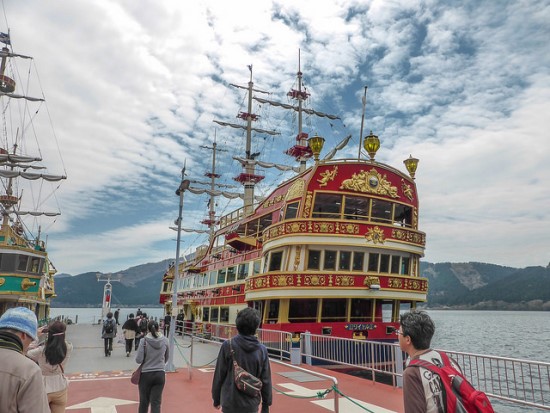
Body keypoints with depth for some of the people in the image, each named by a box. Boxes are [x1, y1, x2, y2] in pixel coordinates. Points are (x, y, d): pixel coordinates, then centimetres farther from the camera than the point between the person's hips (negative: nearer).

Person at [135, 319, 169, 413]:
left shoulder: (144, 340, -13)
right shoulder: (165, 340, -3)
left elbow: (138, 360, -13)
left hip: (146, 374, -1)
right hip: (160, 374, 1)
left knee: (144, 401, 17)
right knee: (156, 402, 6)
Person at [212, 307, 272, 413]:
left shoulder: (228, 346, -11)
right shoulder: (262, 350, -5)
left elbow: (219, 375, -6)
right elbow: (266, 380, -2)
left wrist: (216, 399, 8)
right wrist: (266, 404, 9)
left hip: (230, 403, -1)